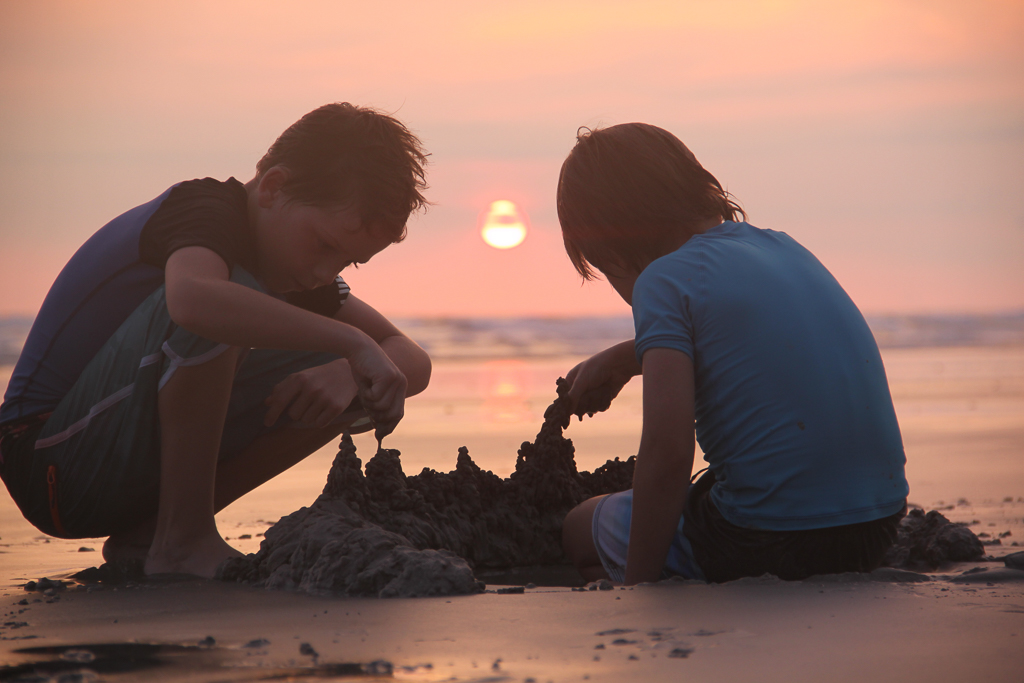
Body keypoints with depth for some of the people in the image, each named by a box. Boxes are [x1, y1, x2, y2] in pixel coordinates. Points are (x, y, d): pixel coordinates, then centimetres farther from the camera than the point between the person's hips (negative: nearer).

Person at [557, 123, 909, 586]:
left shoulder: (662, 281, -9)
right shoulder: (782, 247, 13)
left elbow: (667, 452, -18)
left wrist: (635, 584, -10)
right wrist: (623, 357, 44)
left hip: (768, 542, -7)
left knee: (582, 527, 18)